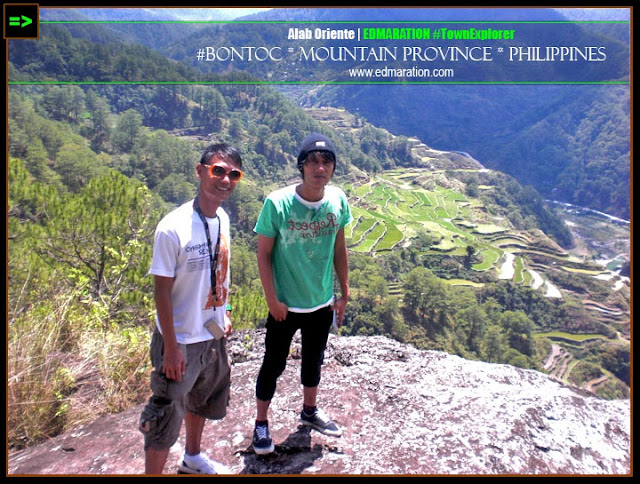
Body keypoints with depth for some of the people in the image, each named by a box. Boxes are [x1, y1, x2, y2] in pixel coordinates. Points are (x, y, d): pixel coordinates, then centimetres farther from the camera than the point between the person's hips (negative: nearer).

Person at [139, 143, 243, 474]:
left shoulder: (222, 218, -3)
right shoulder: (173, 227, -24)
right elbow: (162, 290, -20)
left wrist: (223, 313, 13)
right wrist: (170, 348, -18)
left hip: (214, 335, 8)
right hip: (181, 341, -8)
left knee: (204, 401, 27)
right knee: (167, 415, 7)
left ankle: (192, 458, 52)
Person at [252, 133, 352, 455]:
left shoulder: (338, 201, -9)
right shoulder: (277, 203, -21)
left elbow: (339, 248, 3)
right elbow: (264, 253, -13)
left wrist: (344, 293, 6)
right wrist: (272, 300, -14)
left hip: (322, 303, 4)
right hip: (285, 306, -4)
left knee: (314, 360, 24)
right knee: (274, 364, 12)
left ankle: (309, 411, 49)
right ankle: (261, 423, 35)